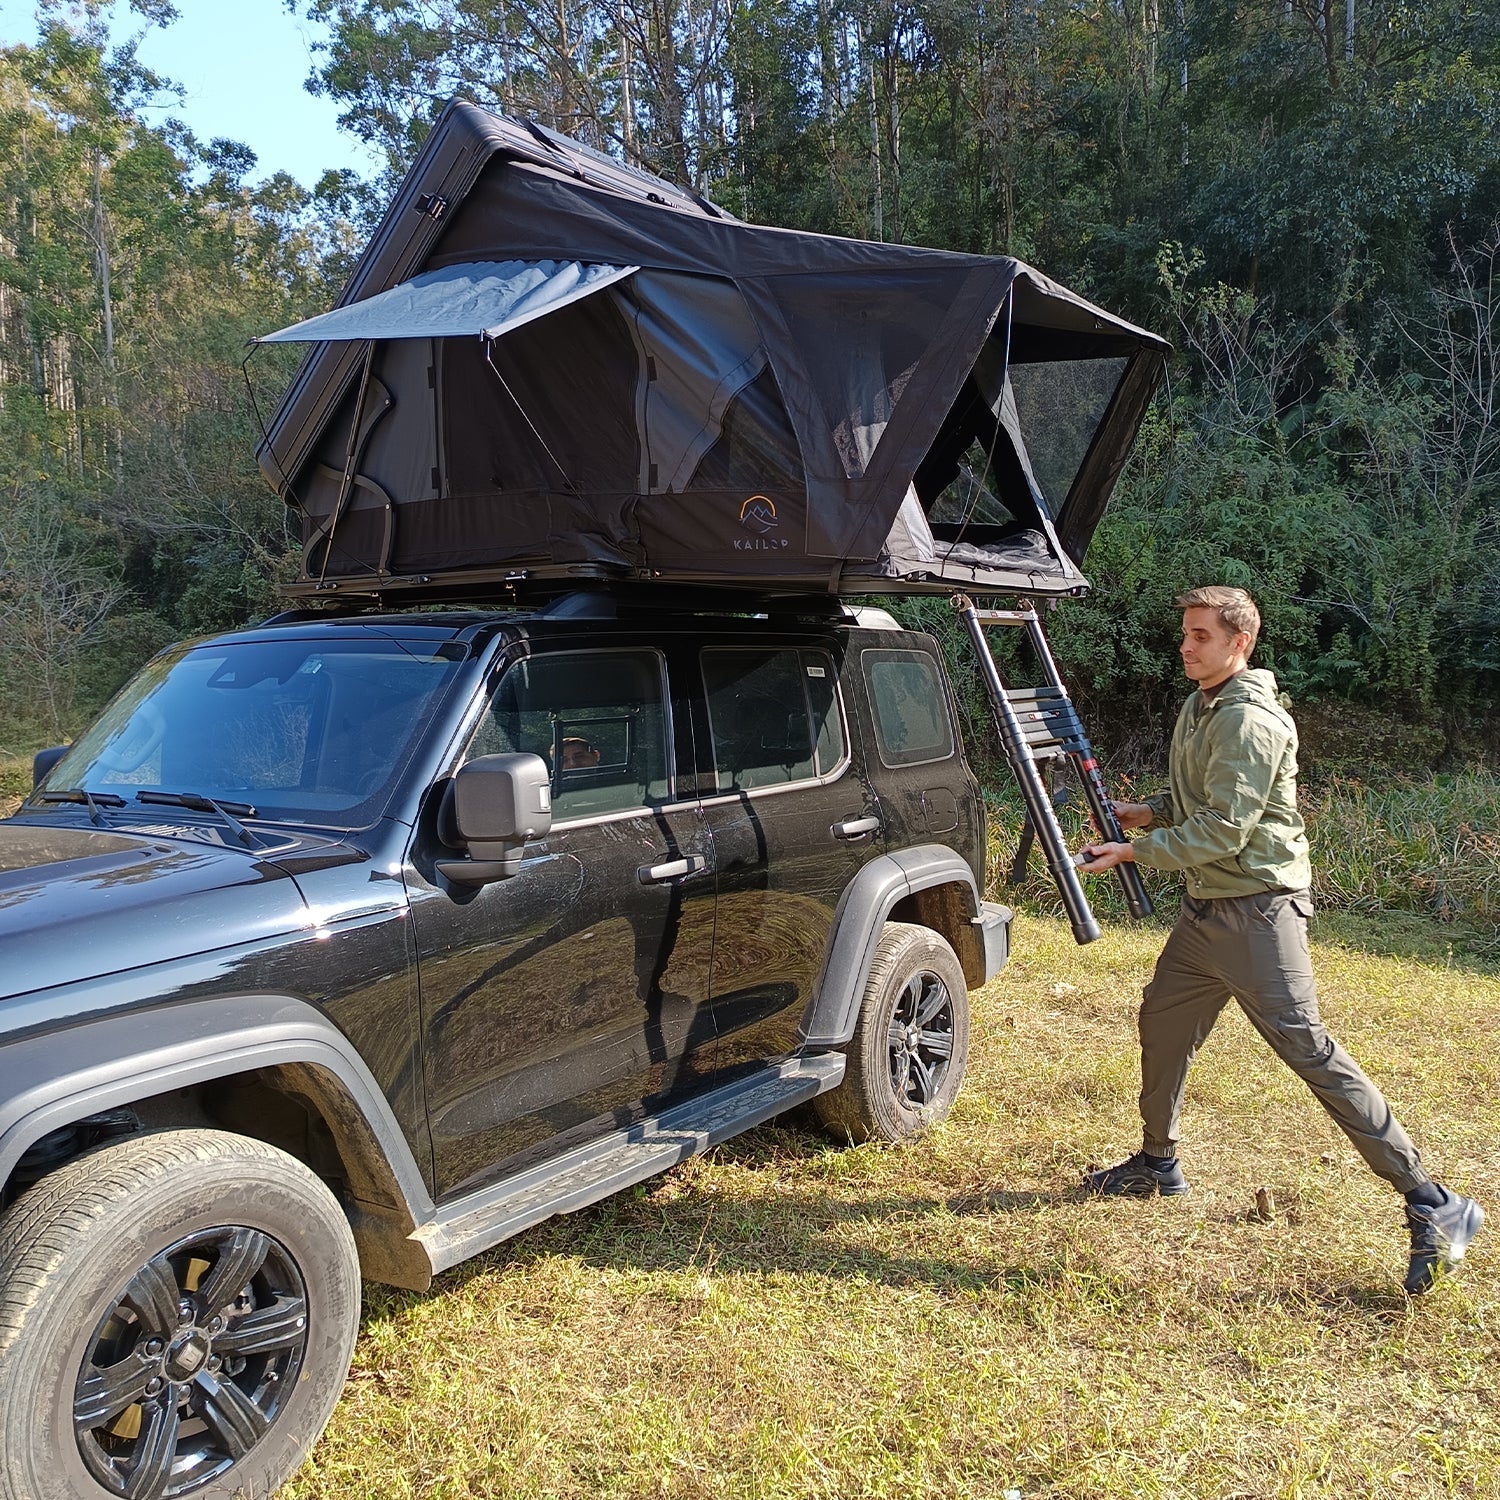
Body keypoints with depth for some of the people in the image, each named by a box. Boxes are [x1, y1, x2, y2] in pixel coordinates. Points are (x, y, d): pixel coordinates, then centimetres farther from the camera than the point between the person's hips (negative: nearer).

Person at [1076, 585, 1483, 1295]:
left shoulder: (1250, 721, -18)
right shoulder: (1199, 709, 12)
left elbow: (1222, 831, -24)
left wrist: (1133, 852, -18)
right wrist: (1145, 811, 6)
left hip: (1256, 912, -10)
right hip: (1204, 910, 10)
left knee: (1310, 1051, -10)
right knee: (1162, 1025, 18)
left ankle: (1431, 1205, -2)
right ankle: (1157, 1163, 38)